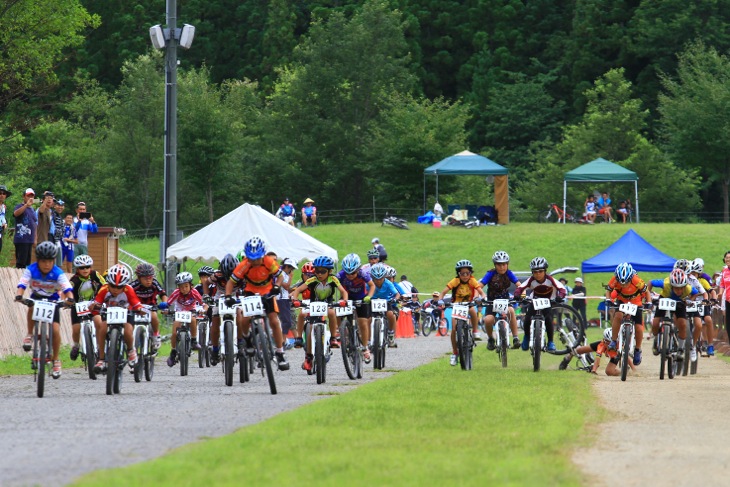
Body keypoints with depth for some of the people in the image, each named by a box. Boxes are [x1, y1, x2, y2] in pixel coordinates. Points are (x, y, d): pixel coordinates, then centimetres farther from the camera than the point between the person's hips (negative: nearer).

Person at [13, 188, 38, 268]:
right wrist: (26, 204, -38)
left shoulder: (32, 210, 20)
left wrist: (35, 239, 20)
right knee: (21, 262, -12)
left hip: (30, 240, 8)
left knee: (27, 262, 9)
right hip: (21, 240, -8)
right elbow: (16, 213, -28)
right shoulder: (20, 207, -3)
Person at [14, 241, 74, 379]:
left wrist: (70, 298, -51)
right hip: (36, 298, 0)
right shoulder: (31, 270, -19)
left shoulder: (58, 273, -21)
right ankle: (30, 335, -16)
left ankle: (56, 360, 4)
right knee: (32, 307, -37)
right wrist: (19, 295, -49)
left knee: (55, 330, -14)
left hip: (52, 300, 0)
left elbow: (67, 288, -31)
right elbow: (22, 284, -28)